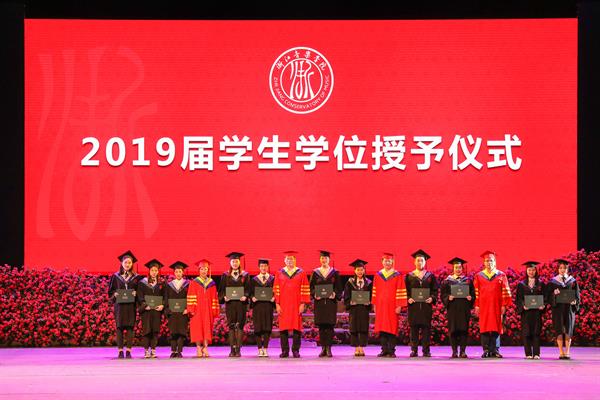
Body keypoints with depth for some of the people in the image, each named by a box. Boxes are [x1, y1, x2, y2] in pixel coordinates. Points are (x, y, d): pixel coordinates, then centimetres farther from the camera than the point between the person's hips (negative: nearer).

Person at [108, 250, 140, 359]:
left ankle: (128, 351, -1)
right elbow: (110, 291, 9)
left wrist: (135, 293, -12)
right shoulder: (115, 276, 7)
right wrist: (115, 294, -11)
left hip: (131, 305, 0)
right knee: (119, 327, -2)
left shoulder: (136, 278, 8)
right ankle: (120, 351, 0)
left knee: (130, 327, -3)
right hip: (119, 305, 0)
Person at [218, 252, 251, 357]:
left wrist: (245, 296, -15)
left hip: (241, 303, -1)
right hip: (230, 303, 1)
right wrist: (224, 297, -11)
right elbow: (222, 289, 8)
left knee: (240, 325, -4)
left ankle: (238, 349, -3)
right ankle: (232, 349, 0)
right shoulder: (225, 275, 10)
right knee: (231, 326, -1)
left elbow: (248, 289, 3)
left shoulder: (245, 275, 8)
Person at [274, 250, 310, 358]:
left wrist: (303, 304, -6)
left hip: (296, 305, -1)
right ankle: (285, 351, 3)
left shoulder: (301, 273, 6)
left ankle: (296, 350, 3)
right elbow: (276, 290, 7)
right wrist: (277, 304, -2)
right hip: (283, 305, 1)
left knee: (296, 327, -2)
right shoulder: (279, 274, 9)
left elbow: (305, 289, 2)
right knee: (283, 328, -1)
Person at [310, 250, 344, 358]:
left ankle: (329, 349, -5)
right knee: (321, 325, 0)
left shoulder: (334, 273, 6)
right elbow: (311, 287, 7)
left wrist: (335, 294, -14)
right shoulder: (315, 273, 8)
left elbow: (339, 288, 5)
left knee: (330, 325, -6)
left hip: (331, 301, -1)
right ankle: (323, 348, 5)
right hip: (319, 302, 1)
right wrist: (315, 294, -12)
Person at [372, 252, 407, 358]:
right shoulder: (377, 275, 11)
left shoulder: (397, 276, 2)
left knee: (391, 328, -4)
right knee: (382, 328, 1)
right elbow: (375, 291, 13)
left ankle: (391, 351, -2)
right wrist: (374, 304, 6)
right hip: (380, 306, 3)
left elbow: (400, 291, -2)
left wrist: (399, 306, -9)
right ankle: (384, 350, 4)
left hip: (392, 306, -3)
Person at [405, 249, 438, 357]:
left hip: (426, 305, 0)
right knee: (414, 328, -1)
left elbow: (435, 290, 7)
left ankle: (426, 350, 1)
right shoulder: (409, 276, 9)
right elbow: (405, 291, 7)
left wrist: (432, 298, -11)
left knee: (426, 328, -1)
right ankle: (414, 350, 2)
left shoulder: (430, 276, 10)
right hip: (413, 306, 0)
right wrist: (408, 299, -11)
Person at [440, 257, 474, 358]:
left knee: (464, 329, -3)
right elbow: (443, 295, 4)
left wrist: (470, 297, -11)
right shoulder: (447, 281, 9)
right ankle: (454, 351, 1)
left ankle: (463, 351, -1)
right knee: (453, 329, -3)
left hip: (464, 308, 1)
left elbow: (473, 293, 9)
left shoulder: (468, 281, 11)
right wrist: (448, 297, -15)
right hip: (452, 308, -1)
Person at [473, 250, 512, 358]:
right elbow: (476, 292, 8)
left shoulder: (501, 275, 7)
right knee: (484, 328, -3)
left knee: (496, 328, -3)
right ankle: (486, 350, -2)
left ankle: (494, 350, -1)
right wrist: (476, 305, 0)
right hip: (483, 306, 0)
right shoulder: (479, 276, 9)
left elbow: (505, 291, 4)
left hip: (496, 305, 0)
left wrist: (504, 305, -4)